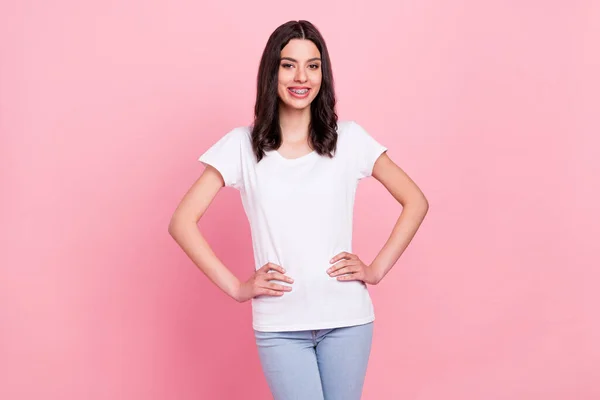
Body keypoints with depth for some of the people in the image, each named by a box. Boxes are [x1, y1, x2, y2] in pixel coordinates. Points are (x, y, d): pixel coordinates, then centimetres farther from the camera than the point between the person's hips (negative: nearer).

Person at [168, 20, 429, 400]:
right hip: (280, 326, -1)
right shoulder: (242, 145, 0)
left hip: (347, 318, 1)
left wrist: (377, 269, 0)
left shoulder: (349, 138, 2)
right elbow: (182, 222, -1)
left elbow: (416, 202, 8)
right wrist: (236, 287, -6)